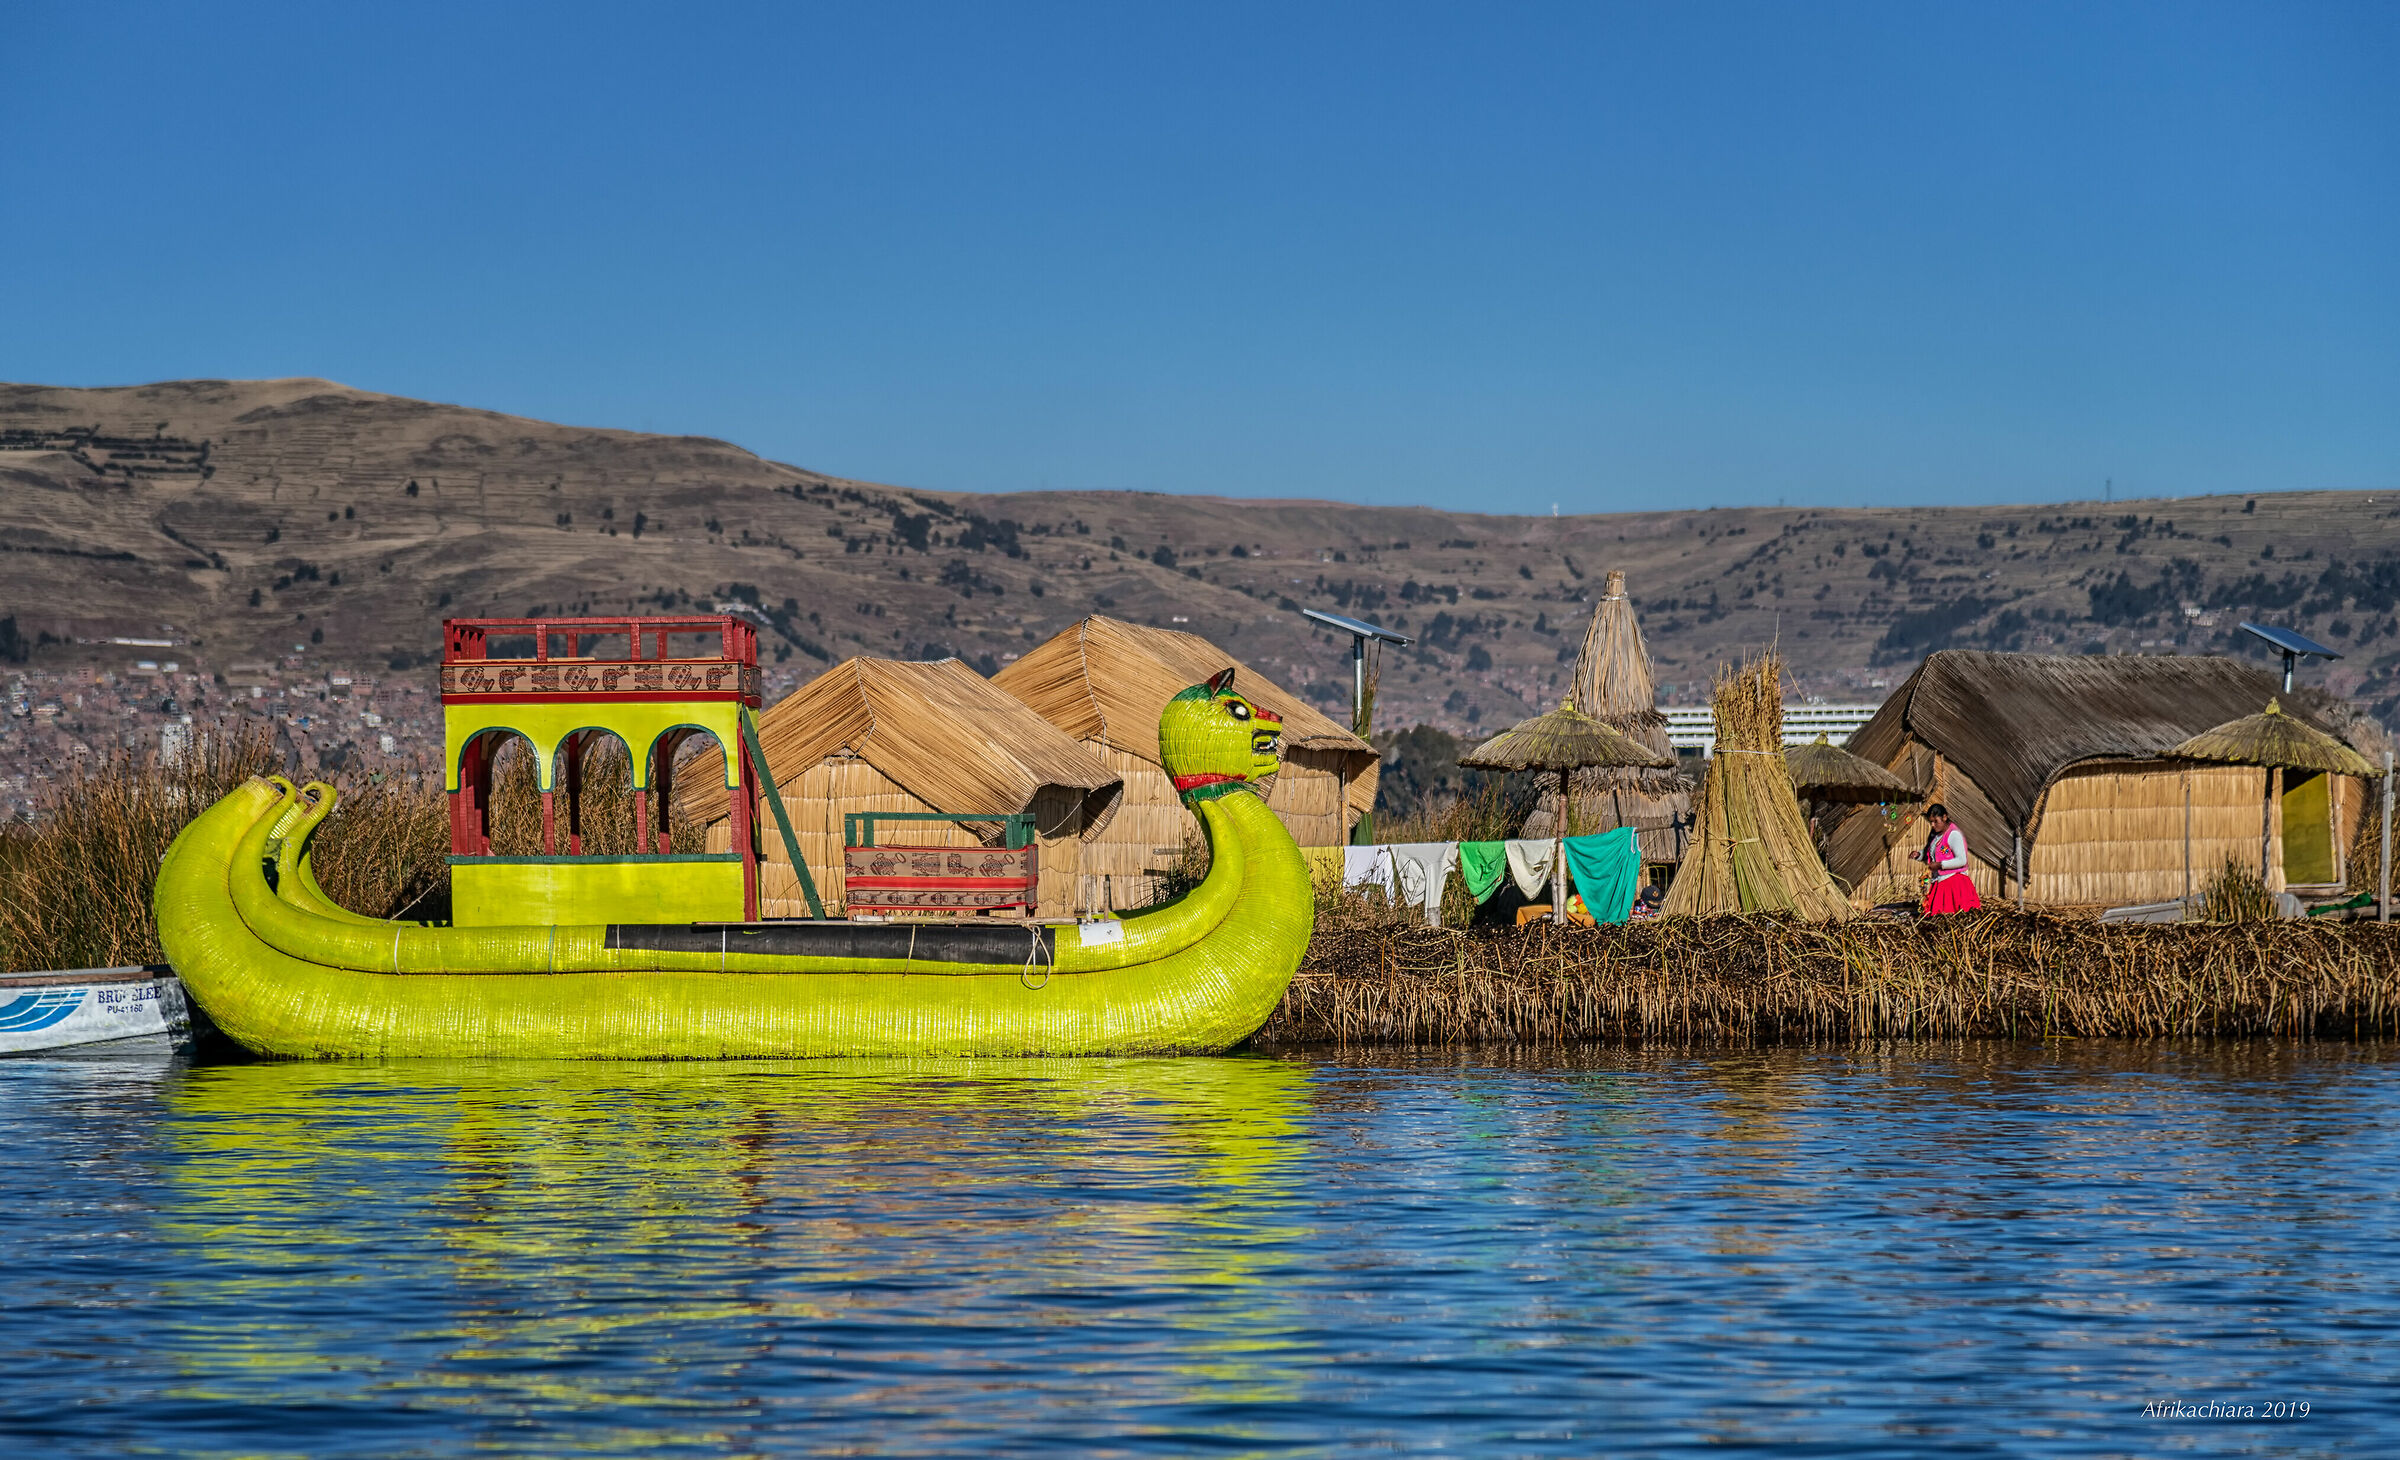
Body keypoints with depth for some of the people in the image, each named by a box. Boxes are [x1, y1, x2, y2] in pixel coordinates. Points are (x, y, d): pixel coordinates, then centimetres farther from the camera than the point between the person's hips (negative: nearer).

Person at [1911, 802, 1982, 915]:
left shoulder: (1954, 834, -12)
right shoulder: (1934, 835, 13)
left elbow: (1961, 860, -19)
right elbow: (1929, 855, 28)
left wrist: (1940, 865, -20)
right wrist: (1919, 855, 7)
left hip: (1954, 881, -8)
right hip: (1938, 883, 8)